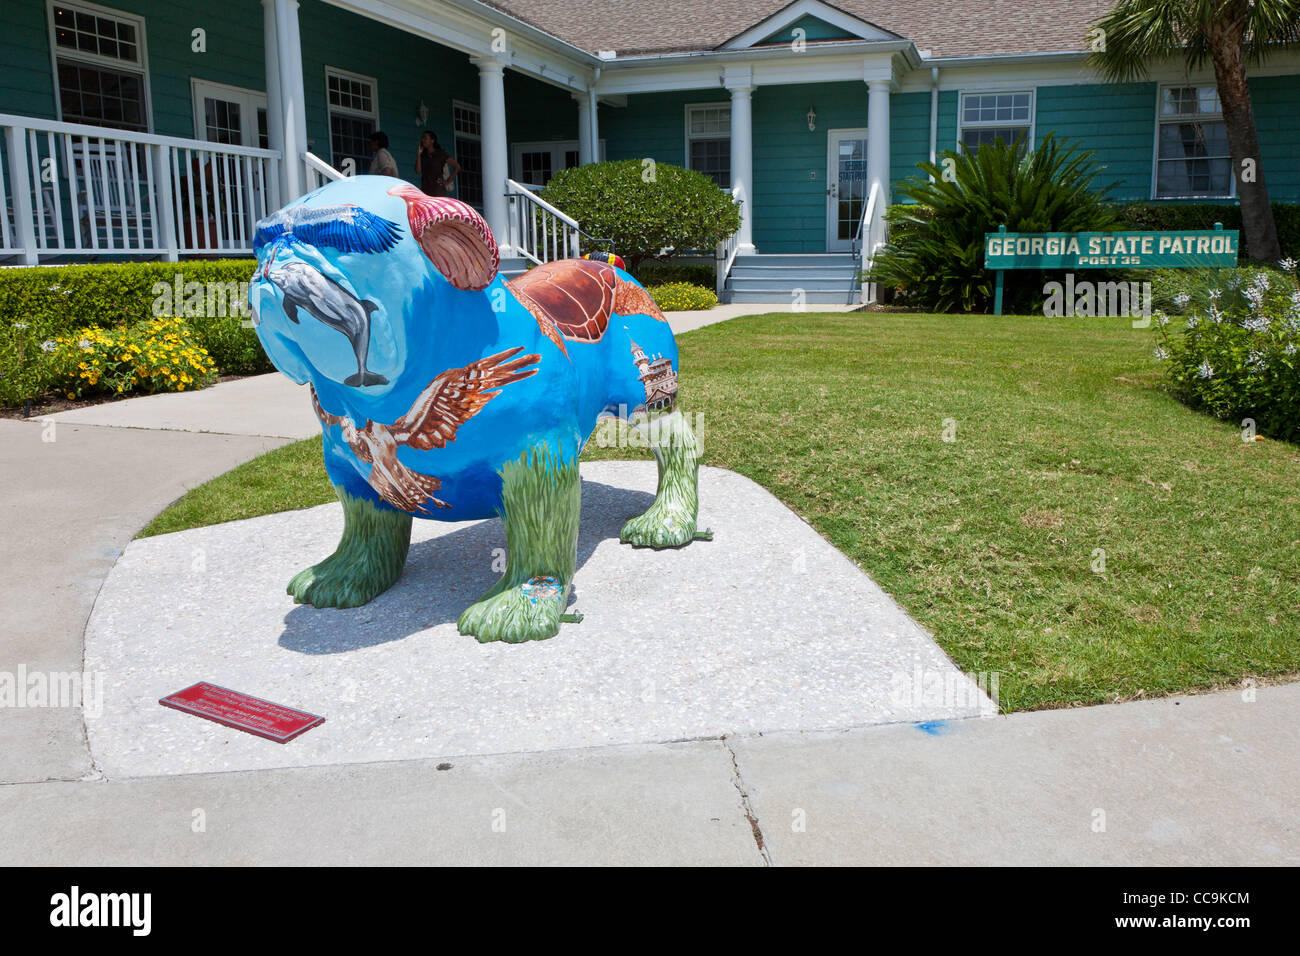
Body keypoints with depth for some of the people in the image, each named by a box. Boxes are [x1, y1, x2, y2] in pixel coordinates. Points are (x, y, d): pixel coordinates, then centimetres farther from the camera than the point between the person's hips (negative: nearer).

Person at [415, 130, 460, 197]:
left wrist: (448, 181, -4)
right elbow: (418, 170, -1)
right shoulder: (422, 155, 13)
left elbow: (457, 167, -1)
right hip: (425, 190, 4)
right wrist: (418, 154, -2)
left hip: (438, 191, -4)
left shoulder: (441, 153, 1)